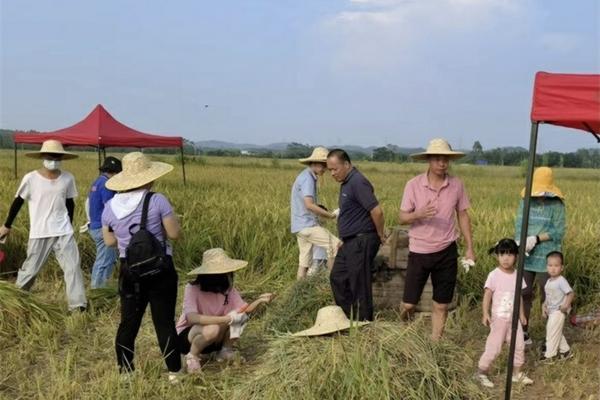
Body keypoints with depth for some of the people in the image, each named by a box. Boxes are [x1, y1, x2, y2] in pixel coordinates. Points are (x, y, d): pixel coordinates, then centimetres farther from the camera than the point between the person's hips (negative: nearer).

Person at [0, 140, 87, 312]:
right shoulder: (30, 179, -9)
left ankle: (78, 305, 1)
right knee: (30, 269, 8)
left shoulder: (68, 178, -1)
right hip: (39, 234, -2)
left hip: (63, 232, 2)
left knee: (73, 267, -3)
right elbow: (18, 202, 3)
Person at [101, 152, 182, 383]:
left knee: (129, 322, 16)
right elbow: (175, 234, -11)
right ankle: (174, 372, 15)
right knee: (165, 322, 7)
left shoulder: (110, 207, -2)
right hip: (160, 270, -3)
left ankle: (125, 372, 26)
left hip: (130, 272, 4)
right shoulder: (157, 201, -16)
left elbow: (110, 241, 8)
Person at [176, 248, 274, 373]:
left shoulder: (228, 289, -10)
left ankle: (225, 351, 1)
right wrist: (227, 319, -43)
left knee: (240, 316, -21)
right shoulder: (192, 288, -26)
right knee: (212, 329, -38)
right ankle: (192, 356, -9)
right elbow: (192, 318, -40)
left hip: (214, 340, 5)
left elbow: (244, 310, -12)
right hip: (186, 336, -5)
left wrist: (259, 300, -32)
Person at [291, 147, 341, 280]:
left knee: (304, 262, 10)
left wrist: (320, 210, 12)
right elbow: (309, 205, -25)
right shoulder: (307, 178, -14)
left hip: (302, 226, 10)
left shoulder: (304, 176, 17)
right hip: (307, 225, -10)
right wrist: (329, 215, -16)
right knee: (336, 245, -11)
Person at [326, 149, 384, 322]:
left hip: (361, 242, -10)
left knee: (359, 286, 0)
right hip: (349, 242, 10)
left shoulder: (358, 182, -19)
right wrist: (345, 239, 17)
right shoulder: (346, 183, 12)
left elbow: (377, 211, -24)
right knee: (337, 278, 17)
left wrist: (380, 235, -12)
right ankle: (347, 318, 28)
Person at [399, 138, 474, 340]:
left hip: (446, 252, 2)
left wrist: (469, 248, 5)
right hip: (419, 252, -1)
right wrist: (418, 214, -27)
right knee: (409, 304, 2)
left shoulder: (457, 185, -1)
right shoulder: (413, 185, -7)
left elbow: (463, 216, 7)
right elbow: (402, 217, -5)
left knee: (441, 305, 8)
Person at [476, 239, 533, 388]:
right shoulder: (494, 275, -14)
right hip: (499, 318, -5)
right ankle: (481, 372, 12)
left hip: (514, 318, 5)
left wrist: (521, 314, 14)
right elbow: (487, 295, -13)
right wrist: (485, 314, -20)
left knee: (519, 345, 10)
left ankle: (517, 373, 27)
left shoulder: (517, 275, 2)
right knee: (494, 347, -3)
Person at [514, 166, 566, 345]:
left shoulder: (556, 205, -7)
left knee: (546, 296, 5)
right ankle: (524, 333, 25)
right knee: (524, 294, 12)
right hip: (526, 256, 4)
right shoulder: (525, 201, 3)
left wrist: (536, 239, -22)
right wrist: (519, 242, -18)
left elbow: (558, 232, -11)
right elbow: (519, 225, 0)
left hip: (546, 257, -4)